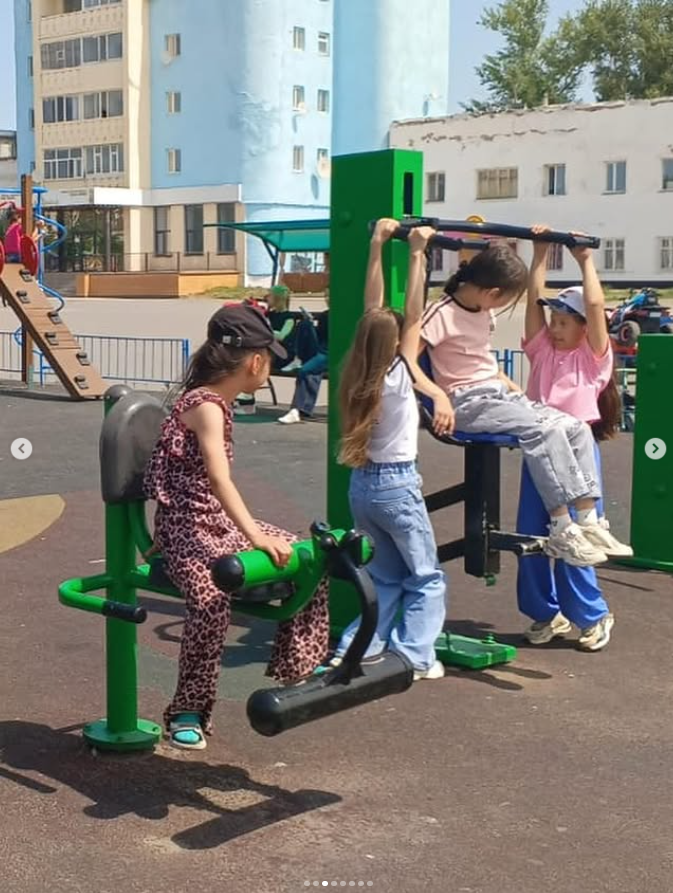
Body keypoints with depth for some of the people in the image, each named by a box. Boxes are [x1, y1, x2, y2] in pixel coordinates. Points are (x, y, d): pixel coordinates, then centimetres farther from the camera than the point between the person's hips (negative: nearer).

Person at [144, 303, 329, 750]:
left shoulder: (215, 400, 11)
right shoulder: (206, 406, -19)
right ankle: (188, 711, -19)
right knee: (212, 600, -34)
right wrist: (255, 537, -38)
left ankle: (297, 666, 15)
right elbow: (219, 480, -31)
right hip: (188, 526, -10)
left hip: (219, 520, 10)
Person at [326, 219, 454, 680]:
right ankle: (413, 657, 1)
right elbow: (413, 314, -17)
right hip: (397, 485, -6)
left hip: (362, 484, 7)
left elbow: (374, 311, 3)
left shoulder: (358, 378, -1)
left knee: (387, 575, 19)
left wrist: (377, 247, 5)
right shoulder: (399, 376, -16)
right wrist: (417, 253, -16)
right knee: (427, 577, 8)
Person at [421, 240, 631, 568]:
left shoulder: (483, 312, 15)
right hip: (467, 404, -9)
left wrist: (515, 389, 18)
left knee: (576, 427, -9)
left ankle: (588, 522, -11)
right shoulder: (442, 314, -12)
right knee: (545, 431, -29)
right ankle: (562, 533, -26)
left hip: (499, 394, 9)